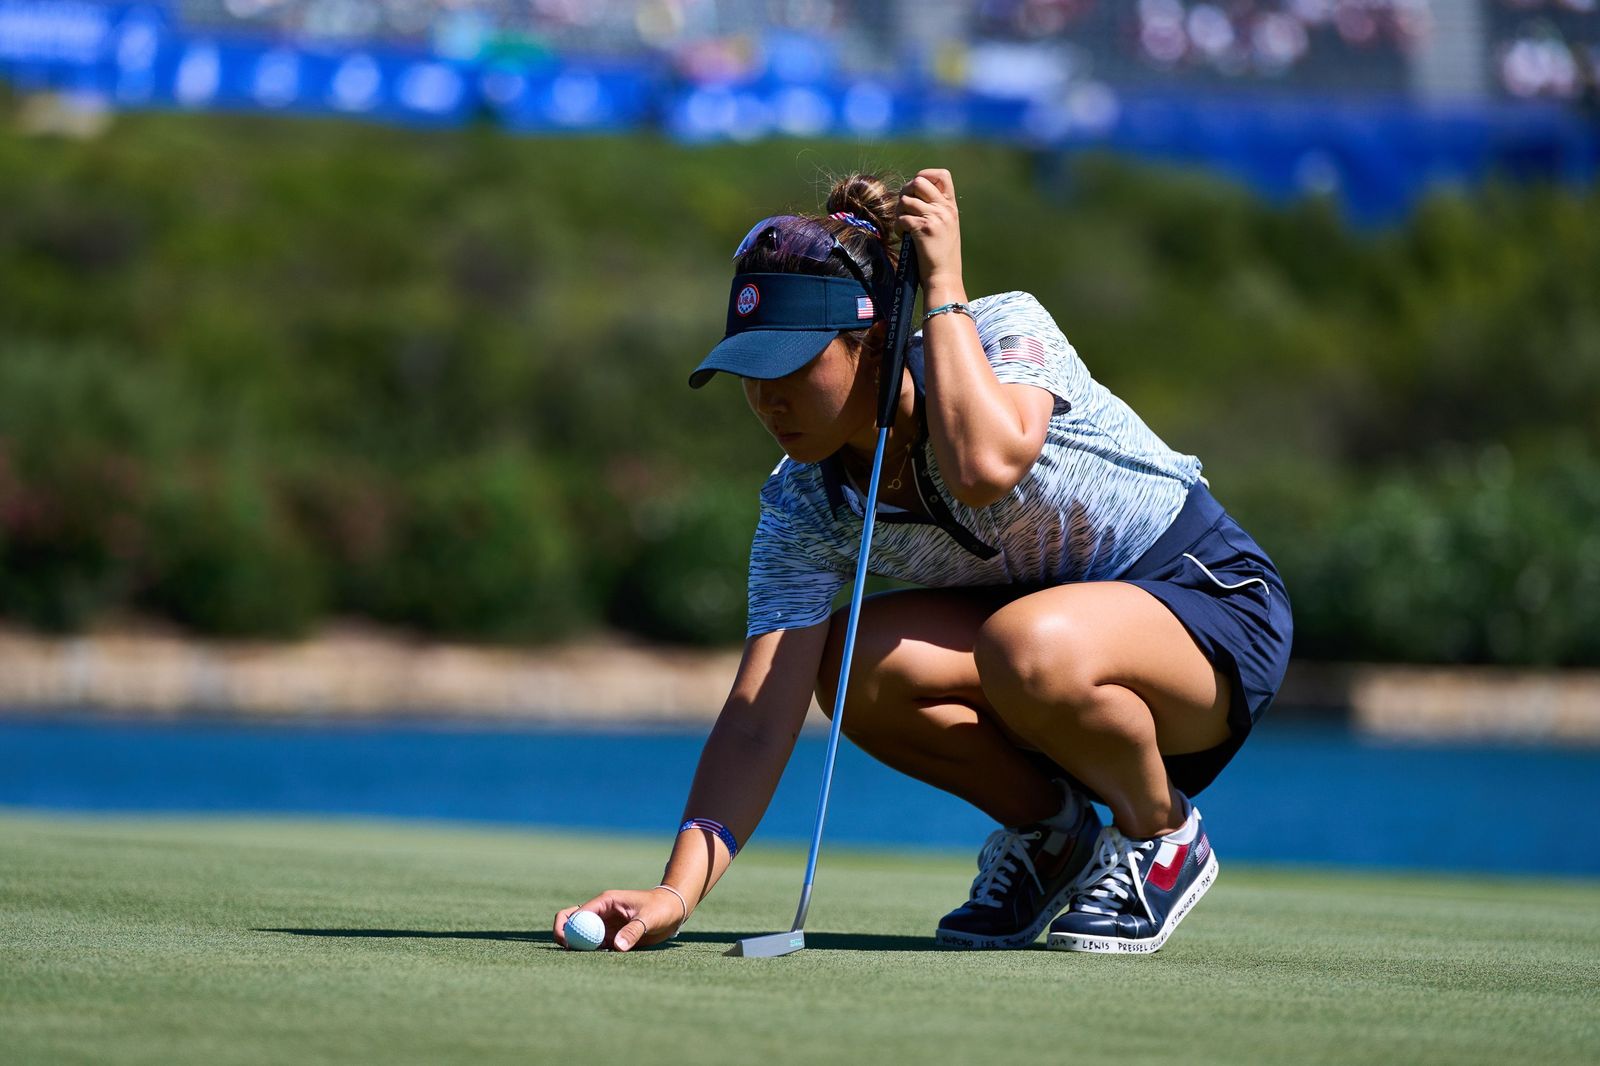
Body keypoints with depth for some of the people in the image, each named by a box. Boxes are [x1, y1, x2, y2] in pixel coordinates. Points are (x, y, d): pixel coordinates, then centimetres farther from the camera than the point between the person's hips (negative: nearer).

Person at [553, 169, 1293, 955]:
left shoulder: (1005, 330, -23)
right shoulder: (801, 505, -12)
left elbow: (985, 466, -46)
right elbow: (758, 716, -19)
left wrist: (944, 286, -34)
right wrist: (677, 892, -33)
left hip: (1212, 604, -5)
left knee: (1029, 647, -38)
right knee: (854, 665, -25)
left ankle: (1163, 836, -7)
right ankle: (1050, 831, 2)